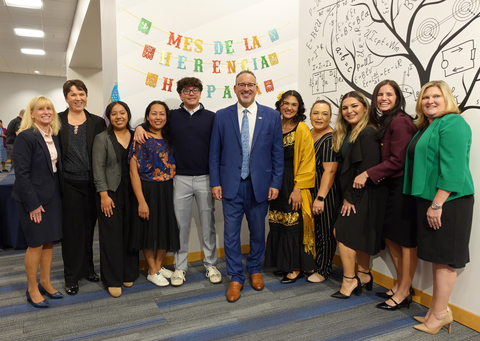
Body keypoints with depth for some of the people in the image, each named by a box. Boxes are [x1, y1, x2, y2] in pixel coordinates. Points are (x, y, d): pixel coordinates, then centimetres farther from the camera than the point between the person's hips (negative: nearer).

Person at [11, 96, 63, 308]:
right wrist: (33, 203, -17)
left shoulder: (54, 136, 8)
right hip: (34, 198, -6)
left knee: (49, 241, 13)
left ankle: (45, 283, 29)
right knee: (36, 244, 2)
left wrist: (59, 193, 5)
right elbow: (21, 173, -16)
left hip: (53, 195, 7)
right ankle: (32, 290, 19)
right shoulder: (26, 136, -13)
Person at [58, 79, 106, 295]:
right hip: (69, 184, -1)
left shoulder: (97, 122, 4)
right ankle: (72, 277, 20)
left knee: (89, 228, 13)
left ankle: (87, 269, 30)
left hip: (91, 184, 2)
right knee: (72, 229, 5)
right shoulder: (57, 121, 1)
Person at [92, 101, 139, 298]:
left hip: (131, 192, 3)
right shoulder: (102, 138, -1)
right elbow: (98, 168, -6)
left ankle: (128, 274, 23)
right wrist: (104, 195, -12)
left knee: (130, 233, 8)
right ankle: (113, 280, 14)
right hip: (111, 193, -3)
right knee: (112, 236, 2)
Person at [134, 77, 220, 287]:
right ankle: (180, 267, 22)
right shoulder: (172, 116, 6)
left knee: (208, 224, 8)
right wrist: (139, 126, -5)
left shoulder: (211, 117, 4)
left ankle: (211, 265, 22)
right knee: (181, 225, 7)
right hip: (180, 179, 1)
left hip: (205, 178, 0)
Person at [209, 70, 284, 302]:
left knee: (258, 231, 14)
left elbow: (277, 153, 2)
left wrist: (275, 184, -3)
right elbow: (215, 153, 4)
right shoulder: (222, 116, 2)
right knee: (231, 233, 4)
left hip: (259, 185, 1)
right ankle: (236, 278, 20)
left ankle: (255, 270, 37)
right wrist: (215, 182, -2)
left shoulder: (272, 117, 2)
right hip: (231, 185, 0)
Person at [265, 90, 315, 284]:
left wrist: (298, 188, -17)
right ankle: (285, 264, 27)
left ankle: (297, 268, 15)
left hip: (294, 184, -6)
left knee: (294, 225, 0)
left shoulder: (302, 129, -8)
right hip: (277, 184, 6)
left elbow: (307, 162, -12)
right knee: (278, 225, 11)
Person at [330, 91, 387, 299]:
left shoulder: (368, 133, -14)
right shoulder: (347, 134, 13)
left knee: (343, 232, -8)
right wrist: (347, 195, 7)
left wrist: (351, 196, -17)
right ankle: (364, 275, 26)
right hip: (352, 194, 9)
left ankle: (349, 280, 3)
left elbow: (367, 168, -20)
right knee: (359, 235, 14)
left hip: (363, 194, -9)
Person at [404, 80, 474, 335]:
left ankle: (439, 314, 13)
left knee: (444, 258, 1)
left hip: (447, 201, -9)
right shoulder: (425, 127, 17)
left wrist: (437, 204, -23)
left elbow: (453, 168, -21)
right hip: (428, 200, 9)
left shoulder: (453, 123, -12)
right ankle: (438, 309, 26)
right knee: (436, 256, 15)